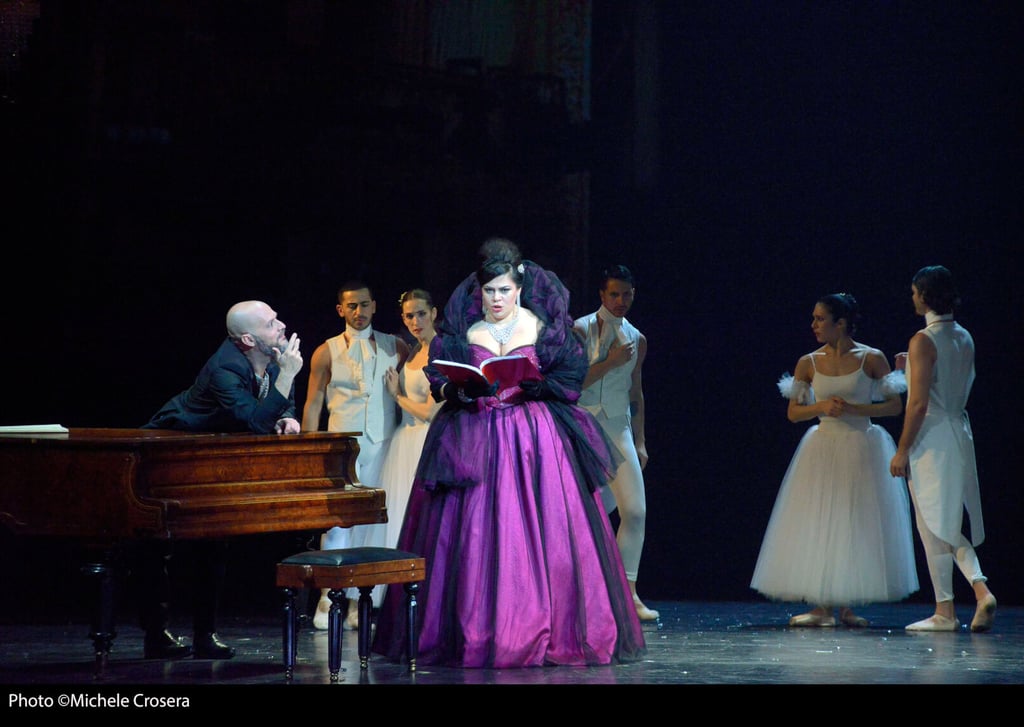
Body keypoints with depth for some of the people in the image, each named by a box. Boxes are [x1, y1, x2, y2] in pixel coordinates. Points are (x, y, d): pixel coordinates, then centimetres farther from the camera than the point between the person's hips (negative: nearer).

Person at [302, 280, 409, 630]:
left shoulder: (396, 348, 11)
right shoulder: (327, 352, 8)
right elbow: (313, 405, 9)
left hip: (383, 446, 2)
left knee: (375, 522, 0)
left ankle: (362, 604, 5)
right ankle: (330, 600, -5)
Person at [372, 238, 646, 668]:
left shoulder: (543, 325, 6)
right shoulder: (462, 328, 10)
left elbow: (570, 375, 2)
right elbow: (438, 380, 8)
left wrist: (528, 385, -13)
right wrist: (460, 389, -13)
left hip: (535, 439, -1)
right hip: (474, 438, 1)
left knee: (541, 534, -7)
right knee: (474, 534, -5)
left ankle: (549, 633, -3)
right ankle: (477, 633, -1)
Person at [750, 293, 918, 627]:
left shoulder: (871, 358, -4)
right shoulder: (808, 363, 3)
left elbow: (895, 406, -3)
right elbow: (793, 412, 6)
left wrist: (854, 408, -15)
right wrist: (822, 407, -12)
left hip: (861, 449, -2)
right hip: (823, 447, 2)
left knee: (857, 524, 1)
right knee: (818, 524, -1)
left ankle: (847, 606, 9)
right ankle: (823, 607, 3)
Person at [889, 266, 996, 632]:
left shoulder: (923, 341, -13)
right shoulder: (965, 338, 11)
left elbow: (919, 403, -17)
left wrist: (902, 451, -13)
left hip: (931, 437, -8)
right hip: (959, 432, 8)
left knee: (933, 524, -1)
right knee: (950, 522, 14)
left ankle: (944, 612, 1)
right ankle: (980, 588, -3)